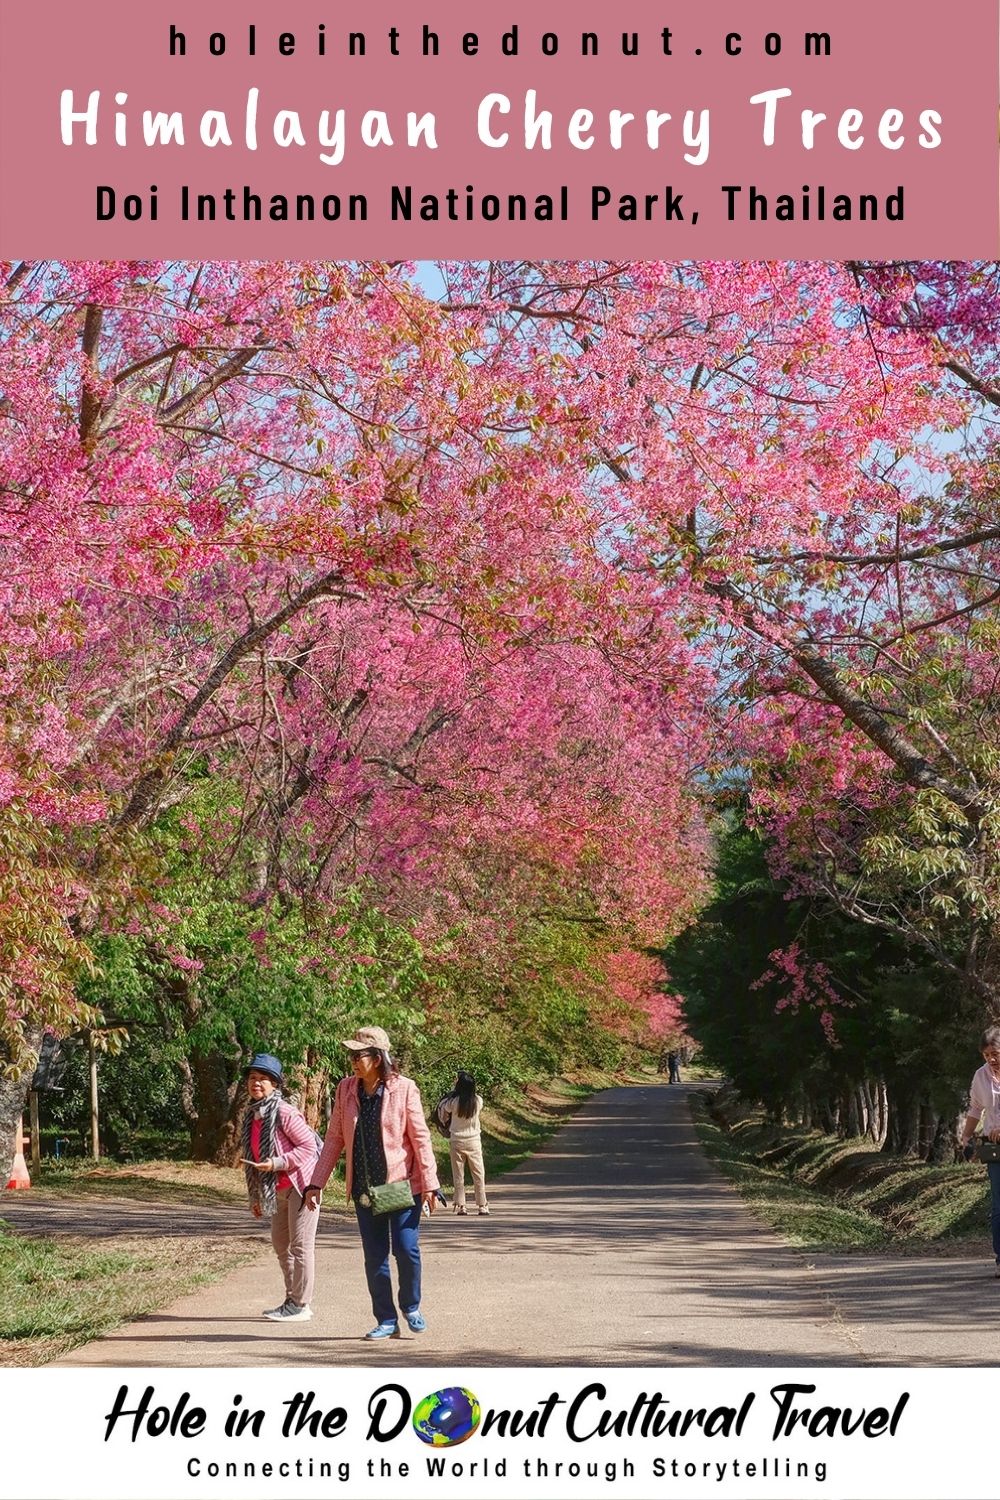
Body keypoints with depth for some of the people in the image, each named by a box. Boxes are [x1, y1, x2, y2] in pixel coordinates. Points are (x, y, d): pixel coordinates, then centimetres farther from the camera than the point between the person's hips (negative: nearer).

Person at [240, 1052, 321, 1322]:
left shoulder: (284, 1112, -16)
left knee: (301, 1245, -4)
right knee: (280, 1242, 15)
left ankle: (300, 1305, 2)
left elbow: (308, 1146, -18)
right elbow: (254, 1159, 16)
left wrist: (277, 1163, -24)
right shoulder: (252, 1116, 9)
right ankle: (292, 1300, 26)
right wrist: (256, 1197, 17)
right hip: (279, 1189, 9)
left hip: (301, 1183, -9)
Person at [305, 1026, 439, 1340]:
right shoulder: (345, 1090, 2)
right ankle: (386, 1321, 16)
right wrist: (316, 1184, 5)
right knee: (374, 1256, 6)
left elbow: (420, 1137, -7)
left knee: (406, 1249, -5)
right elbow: (334, 1138, 8)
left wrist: (429, 1185, -9)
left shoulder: (403, 1089, -9)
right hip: (364, 1189, 4)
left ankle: (411, 1306, 20)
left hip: (402, 1184, -4)